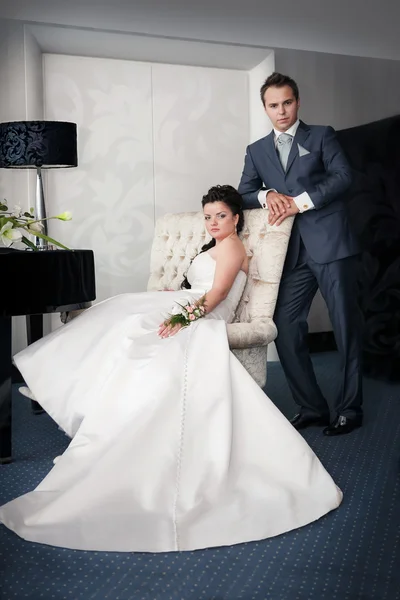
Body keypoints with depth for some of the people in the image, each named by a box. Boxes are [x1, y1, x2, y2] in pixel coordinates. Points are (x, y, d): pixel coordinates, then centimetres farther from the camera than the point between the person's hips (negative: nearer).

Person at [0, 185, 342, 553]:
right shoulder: (214, 248, 32)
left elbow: (217, 293, -14)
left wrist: (184, 317, -27)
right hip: (189, 315, 9)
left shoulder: (232, 246, 2)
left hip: (201, 322, -9)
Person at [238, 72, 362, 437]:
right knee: (286, 330, -2)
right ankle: (312, 407, 12)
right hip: (292, 252, 4)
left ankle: (349, 409, 15)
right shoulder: (257, 151, 18)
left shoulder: (322, 136, 9)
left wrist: (299, 202, -14)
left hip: (331, 245, -3)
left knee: (346, 328, 1)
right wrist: (267, 195, -11)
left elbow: (343, 176, -4)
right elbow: (244, 194, 11)